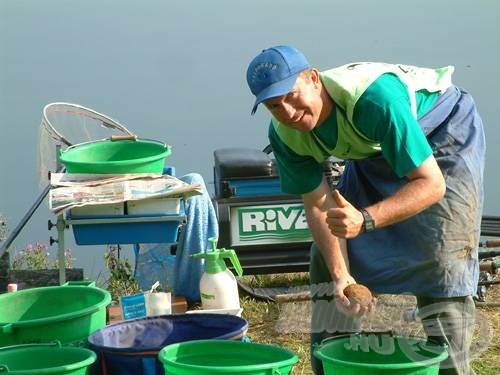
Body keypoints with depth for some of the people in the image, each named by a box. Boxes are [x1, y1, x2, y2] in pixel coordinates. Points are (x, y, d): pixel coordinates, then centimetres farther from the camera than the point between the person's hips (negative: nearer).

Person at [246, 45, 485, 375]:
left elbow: (431, 184, -40)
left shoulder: (374, 96, -42)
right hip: (374, 152, 6)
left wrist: (365, 220, -53)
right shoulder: (285, 136, -22)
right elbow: (319, 205, -15)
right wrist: (340, 276, -29)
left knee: (442, 261, -19)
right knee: (328, 257, 2)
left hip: (445, 132, -6)